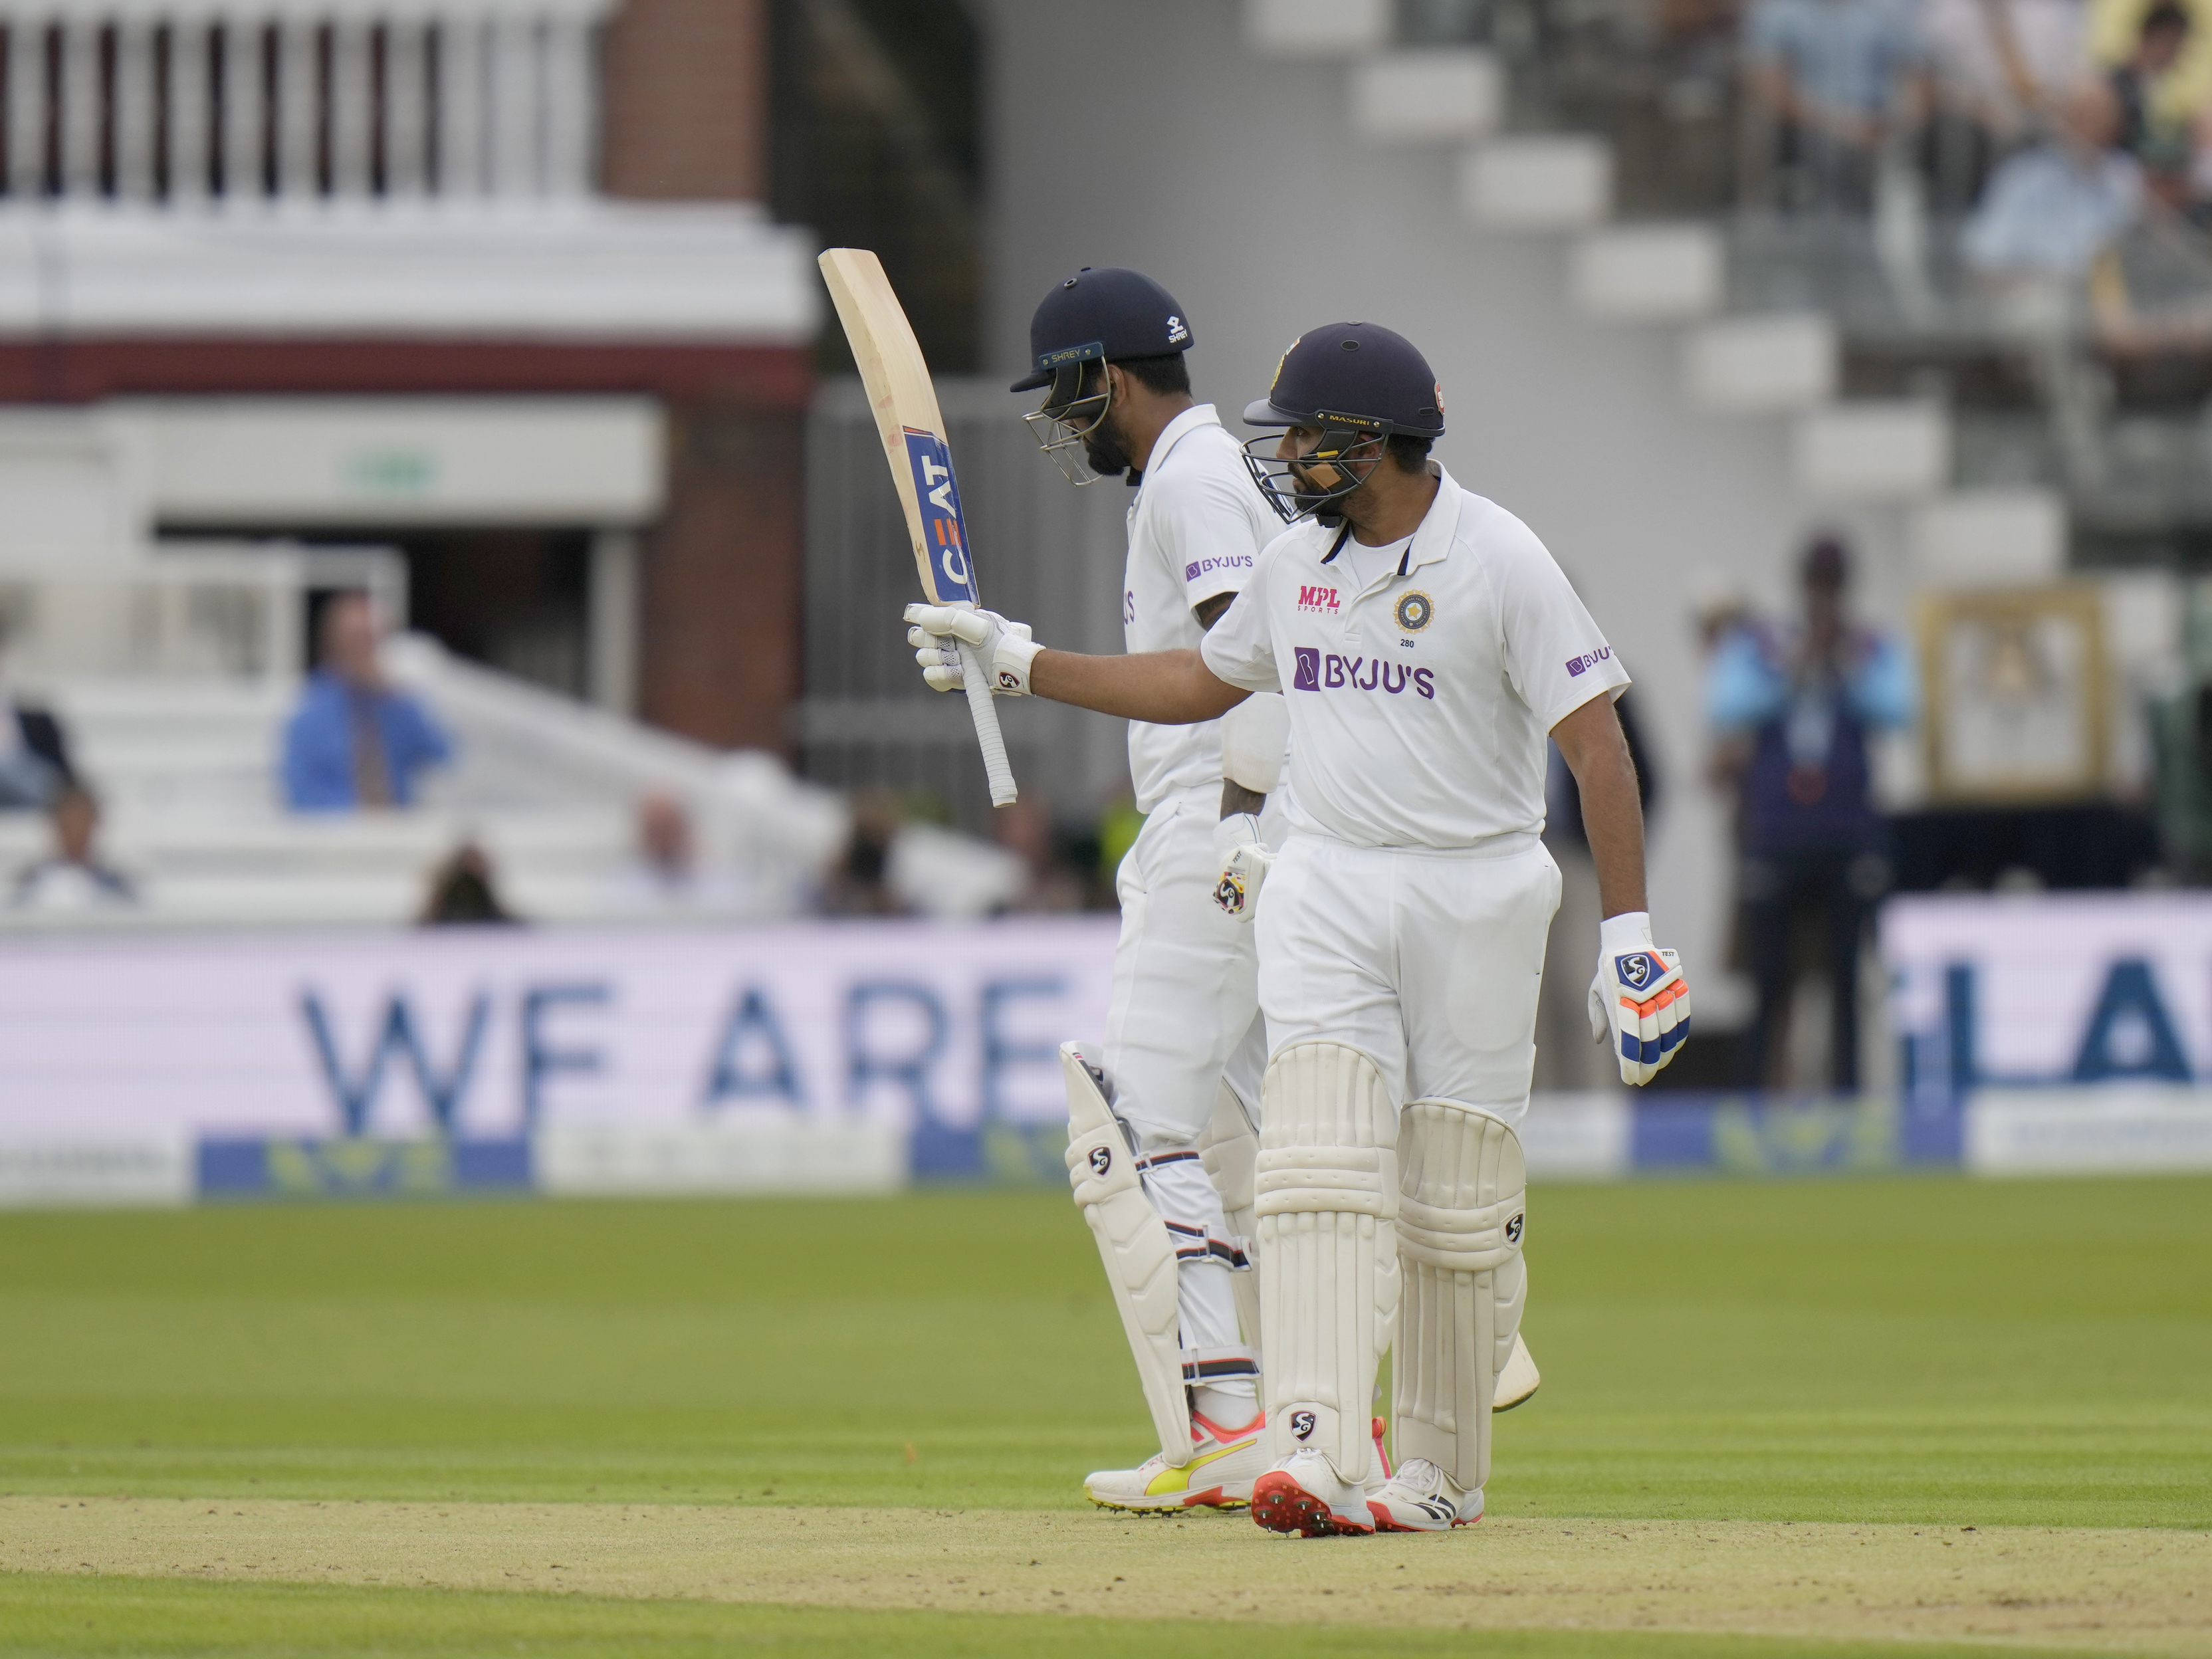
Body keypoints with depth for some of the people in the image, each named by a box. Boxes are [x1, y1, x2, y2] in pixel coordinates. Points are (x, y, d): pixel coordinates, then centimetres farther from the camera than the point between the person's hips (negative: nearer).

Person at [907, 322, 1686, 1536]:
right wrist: (1017, 662, 21)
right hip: (1326, 891, 4)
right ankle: (1316, 1454, -25)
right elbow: (1200, 682, 25)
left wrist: (1625, 932, -18)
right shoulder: (1297, 559, 9)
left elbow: (1595, 741, -12)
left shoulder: (1498, 560, -10)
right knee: (1319, 1167, -13)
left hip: (1475, 897, -4)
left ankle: (1445, 1470, 14)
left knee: (1456, 1198, 1)